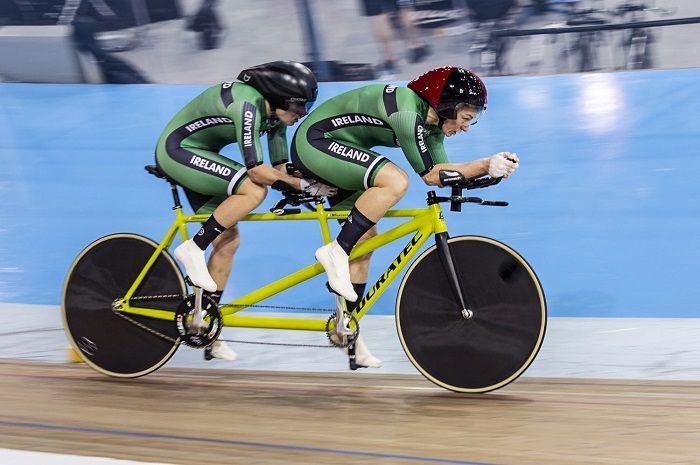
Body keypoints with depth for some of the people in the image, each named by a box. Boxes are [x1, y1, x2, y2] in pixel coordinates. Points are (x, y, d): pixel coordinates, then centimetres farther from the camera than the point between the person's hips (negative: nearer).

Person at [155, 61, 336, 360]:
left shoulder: (274, 111, -1)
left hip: (196, 156, 9)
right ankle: (193, 249, -16)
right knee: (254, 190, -26)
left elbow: (280, 167, 5)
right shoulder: (247, 104, -29)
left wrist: (308, 187, -7)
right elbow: (256, 169, -32)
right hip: (177, 150, -9)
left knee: (228, 240, 2)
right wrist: (304, 184, -28)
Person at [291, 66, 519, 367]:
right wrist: (485, 166, -19)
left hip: (331, 150, 10)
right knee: (395, 181, -29)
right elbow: (431, 175, -22)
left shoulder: (430, 119, 3)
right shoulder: (407, 112, -26)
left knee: (365, 239, 7)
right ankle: (336, 253, -19)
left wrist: (489, 165, -12)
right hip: (314, 141, -10)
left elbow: (443, 170, 0)